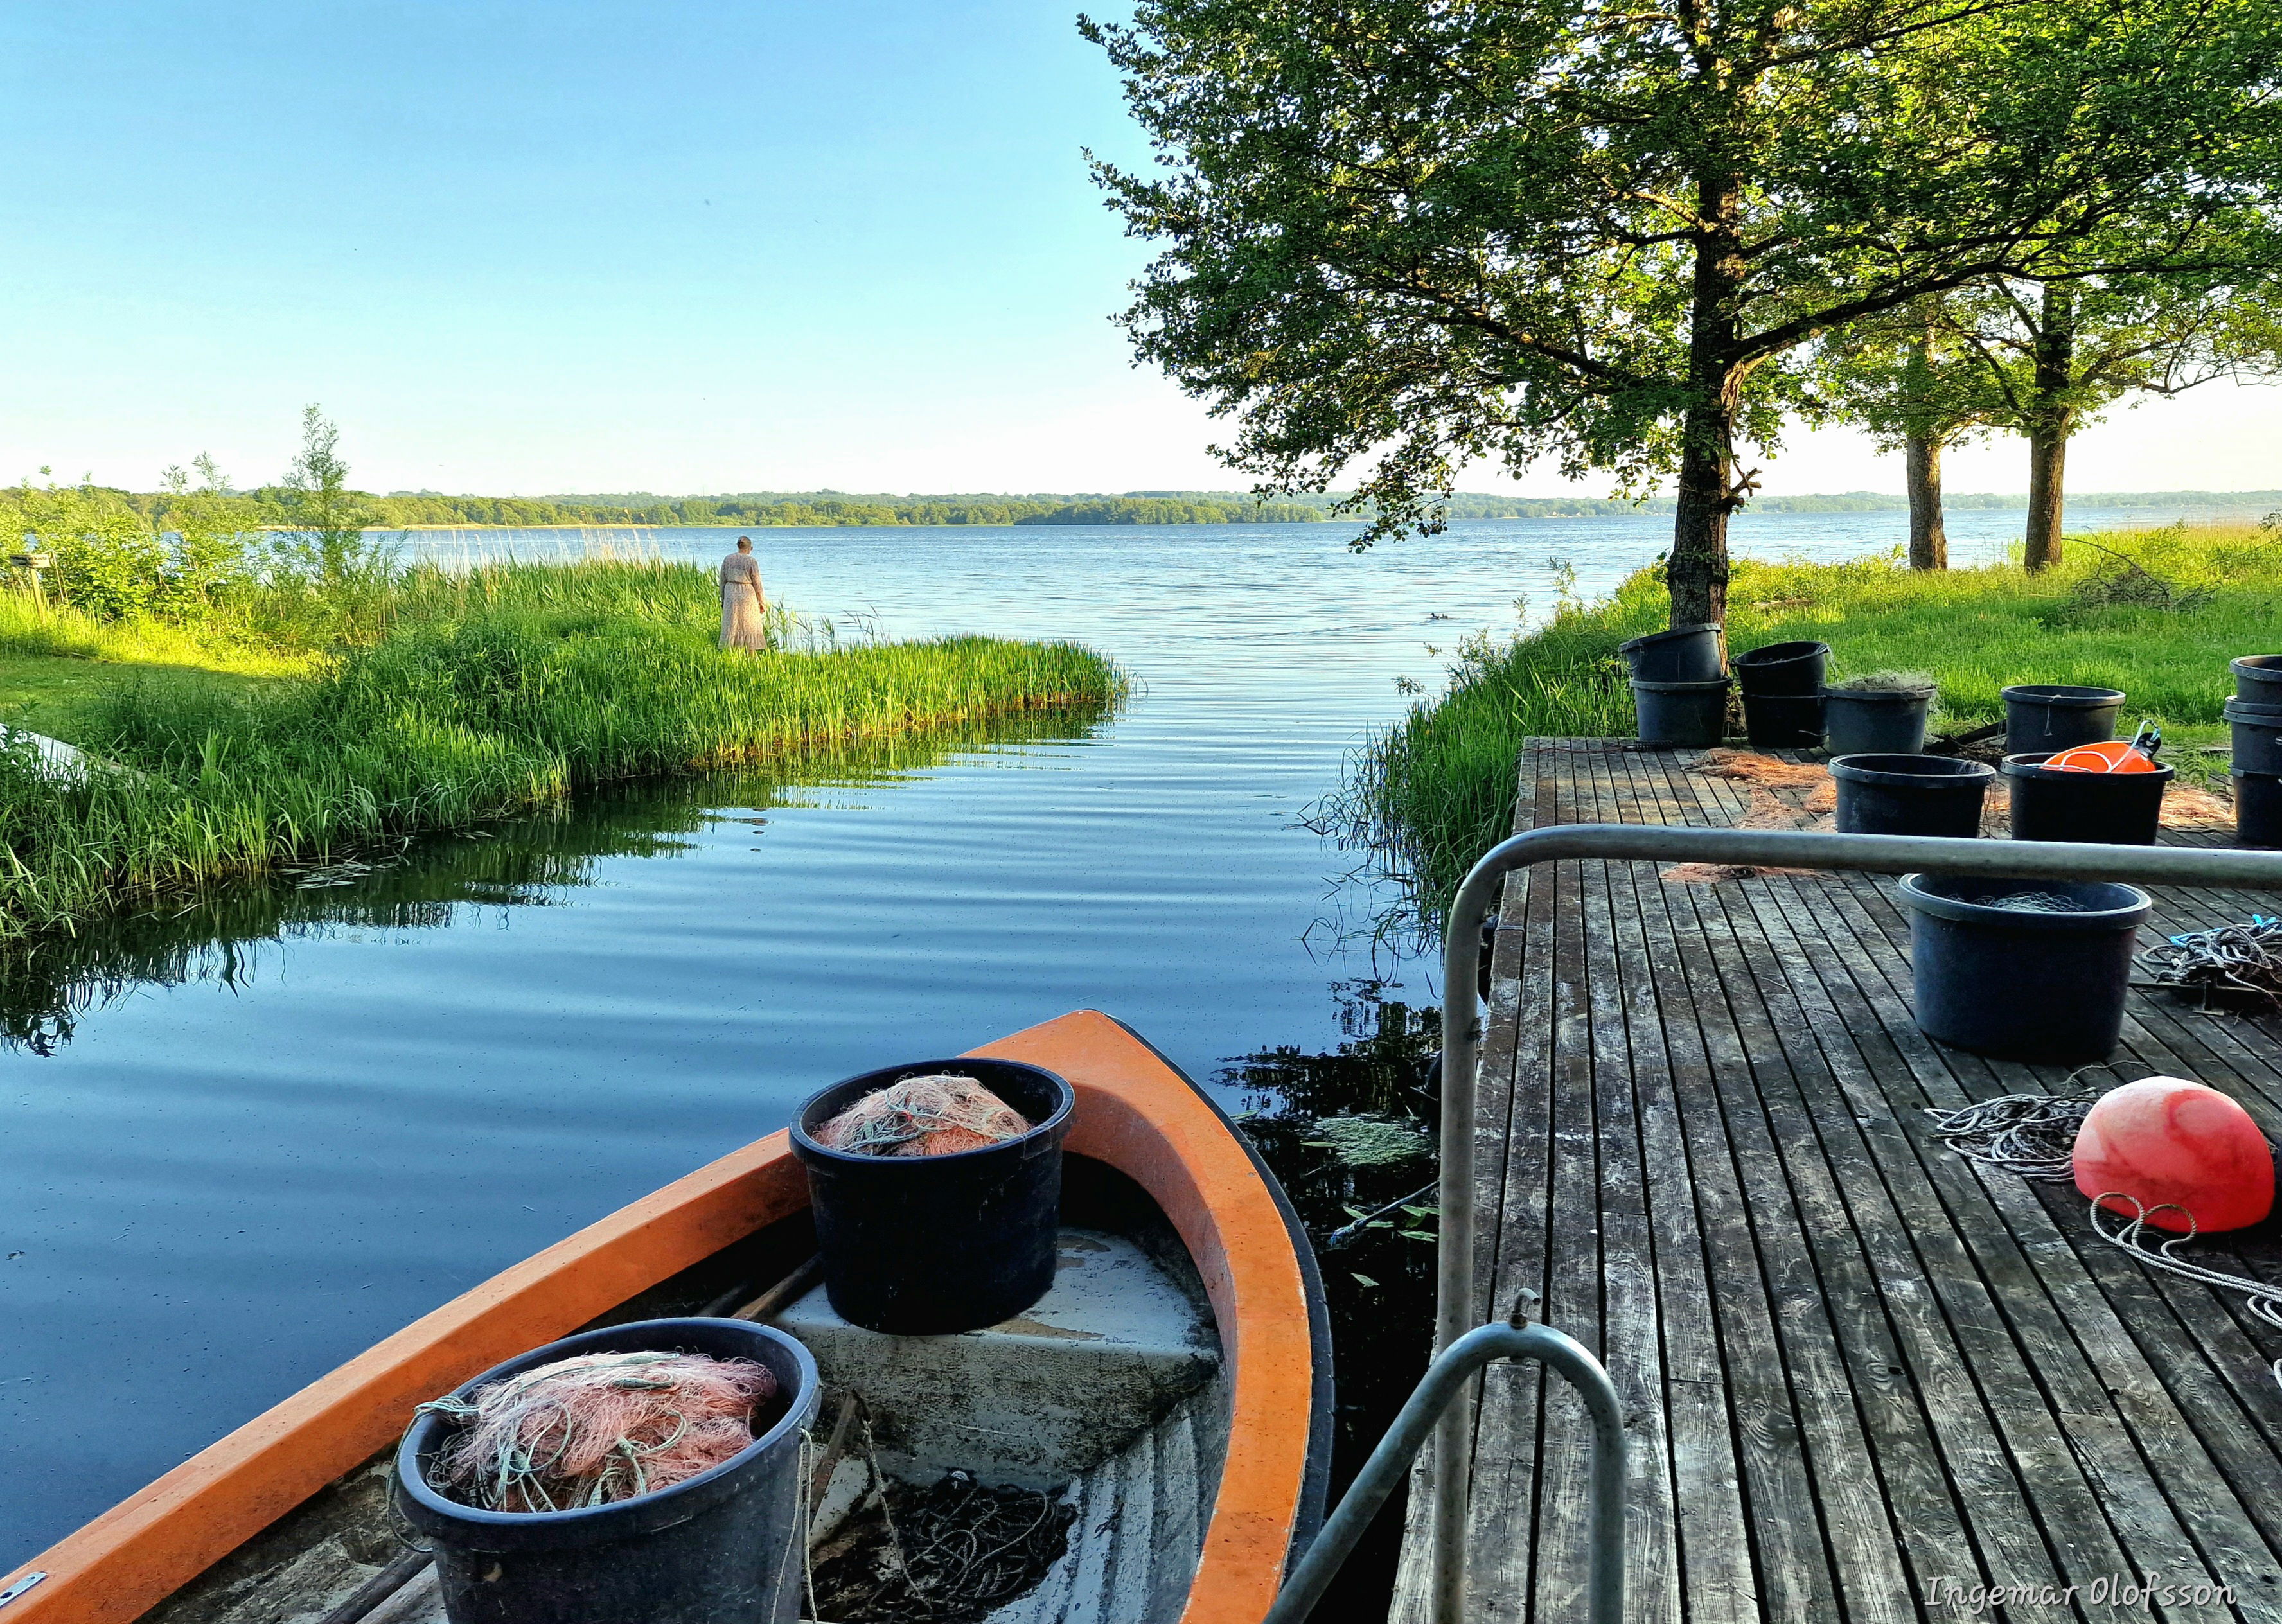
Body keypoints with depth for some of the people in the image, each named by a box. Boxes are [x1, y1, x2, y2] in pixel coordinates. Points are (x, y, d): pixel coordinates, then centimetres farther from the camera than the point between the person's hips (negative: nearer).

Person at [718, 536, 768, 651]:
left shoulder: (728, 559, 1)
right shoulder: (752, 561, -9)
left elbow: (723, 581, 6)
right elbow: (757, 584, -7)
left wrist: (723, 600, 15)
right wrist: (762, 603, 1)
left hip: (731, 594, 3)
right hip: (747, 595, -3)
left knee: (731, 626, 9)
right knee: (750, 627, 7)